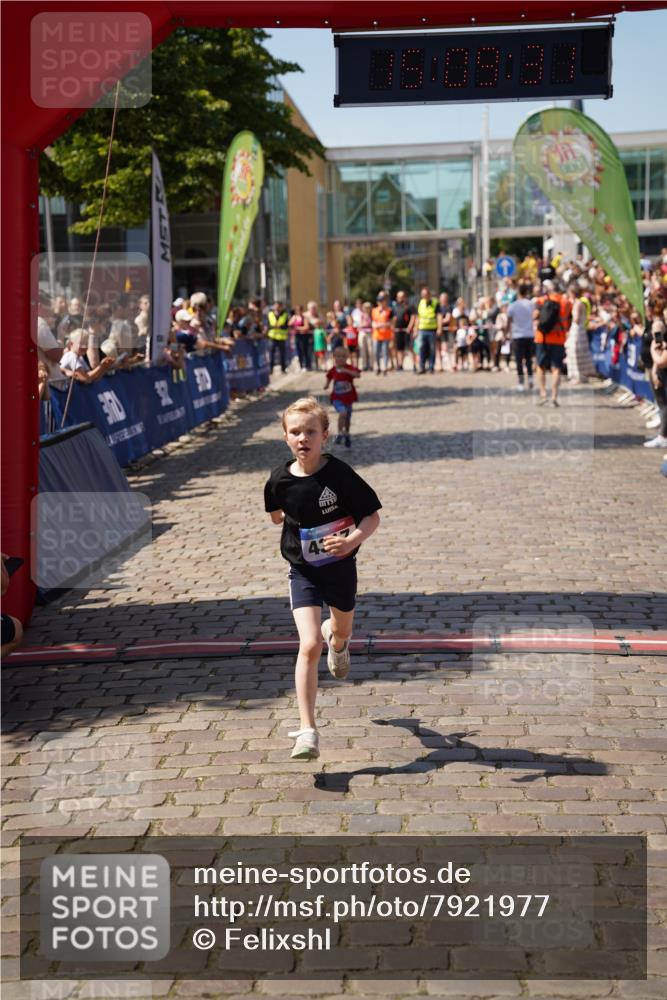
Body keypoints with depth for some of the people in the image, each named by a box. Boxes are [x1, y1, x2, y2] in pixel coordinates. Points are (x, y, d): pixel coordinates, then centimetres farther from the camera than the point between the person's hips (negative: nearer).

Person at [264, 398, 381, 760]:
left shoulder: (340, 474, -17)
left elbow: (372, 516, -13)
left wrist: (352, 539, -29)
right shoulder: (281, 480, -11)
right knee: (309, 645, -15)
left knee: (343, 629, 25)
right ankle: (307, 732, -14)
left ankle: (337, 641, 67)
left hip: (340, 567, 1)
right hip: (303, 572, -1)